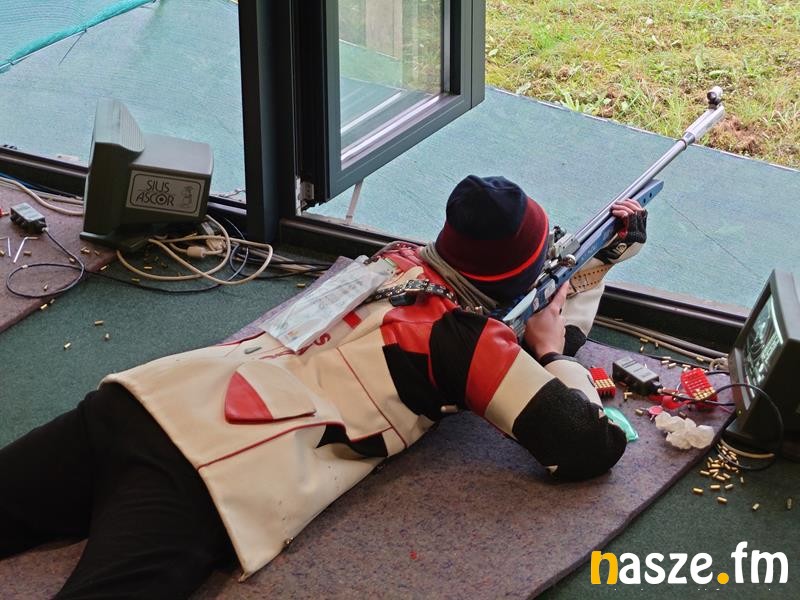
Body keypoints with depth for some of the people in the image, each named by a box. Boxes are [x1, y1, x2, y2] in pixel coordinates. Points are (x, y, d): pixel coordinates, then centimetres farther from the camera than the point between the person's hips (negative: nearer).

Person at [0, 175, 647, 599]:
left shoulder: (396, 257, 24)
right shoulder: (475, 338, 3)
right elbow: (594, 446, 4)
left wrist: (599, 261, 39)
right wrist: (555, 352, 20)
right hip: (195, 485, -7)